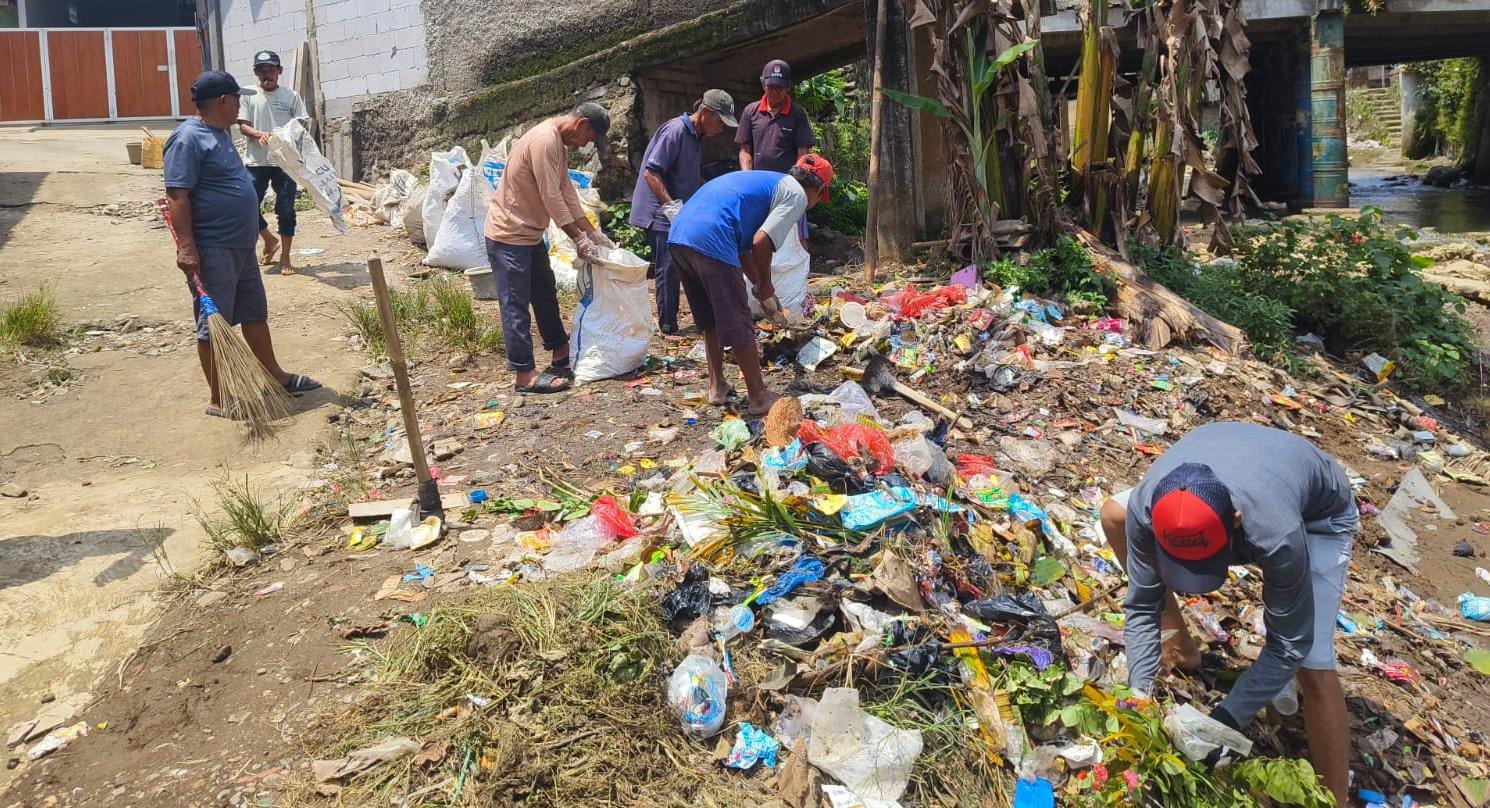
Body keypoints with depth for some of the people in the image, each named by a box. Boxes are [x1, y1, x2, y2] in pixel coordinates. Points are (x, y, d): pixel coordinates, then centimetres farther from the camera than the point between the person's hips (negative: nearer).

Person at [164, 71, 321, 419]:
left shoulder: (219, 134, 15)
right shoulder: (188, 139, -16)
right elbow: (177, 197, -21)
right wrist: (186, 247, -26)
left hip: (241, 247, 10)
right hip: (212, 252, -10)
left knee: (255, 313, 18)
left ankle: (276, 376, 32)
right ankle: (219, 400, 7)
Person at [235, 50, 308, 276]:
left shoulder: (291, 96, 2)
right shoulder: (249, 95, 3)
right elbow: (242, 126, 0)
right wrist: (259, 134, -20)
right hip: (256, 162, 1)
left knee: (285, 210, 1)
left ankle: (285, 257, 12)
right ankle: (270, 240, 27)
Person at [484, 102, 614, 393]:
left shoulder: (559, 143, 10)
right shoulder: (544, 140, -23)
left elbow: (567, 194, 13)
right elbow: (552, 198, -24)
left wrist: (593, 233, 10)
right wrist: (579, 240, -18)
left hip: (529, 233, 10)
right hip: (508, 234, -10)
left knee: (545, 295, 18)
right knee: (516, 306, -5)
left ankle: (561, 355, 30)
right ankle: (525, 374, -1)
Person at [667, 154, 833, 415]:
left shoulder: (765, 181, 32)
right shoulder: (797, 194, 5)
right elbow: (761, 242, -7)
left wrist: (759, 285, 31)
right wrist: (765, 286, 7)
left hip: (678, 235, 9)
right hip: (710, 242, -9)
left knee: (710, 320, 22)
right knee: (739, 325, 2)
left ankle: (717, 387, 31)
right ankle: (759, 397, 11)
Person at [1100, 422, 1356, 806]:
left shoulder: (1277, 535, -45)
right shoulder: (1145, 505, -35)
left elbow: (1289, 646, -30)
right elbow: (1142, 605, -21)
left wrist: (1225, 720, -32)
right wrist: (1139, 696, -27)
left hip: (1317, 514, -4)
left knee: (1313, 666, -20)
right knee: (1114, 515, -2)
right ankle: (1179, 640, 12)